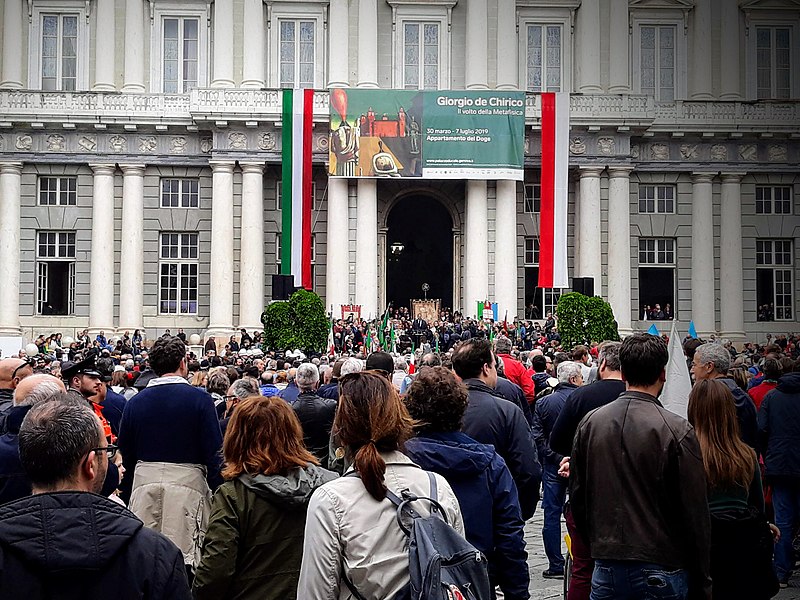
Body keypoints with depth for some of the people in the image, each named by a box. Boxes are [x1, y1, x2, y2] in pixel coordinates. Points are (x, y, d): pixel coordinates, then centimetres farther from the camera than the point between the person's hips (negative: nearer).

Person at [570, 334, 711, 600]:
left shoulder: (590, 422, 0)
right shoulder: (677, 430, -13)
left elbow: (577, 496, 7)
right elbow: (695, 514, -10)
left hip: (606, 569, 4)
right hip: (660, 574, -3)